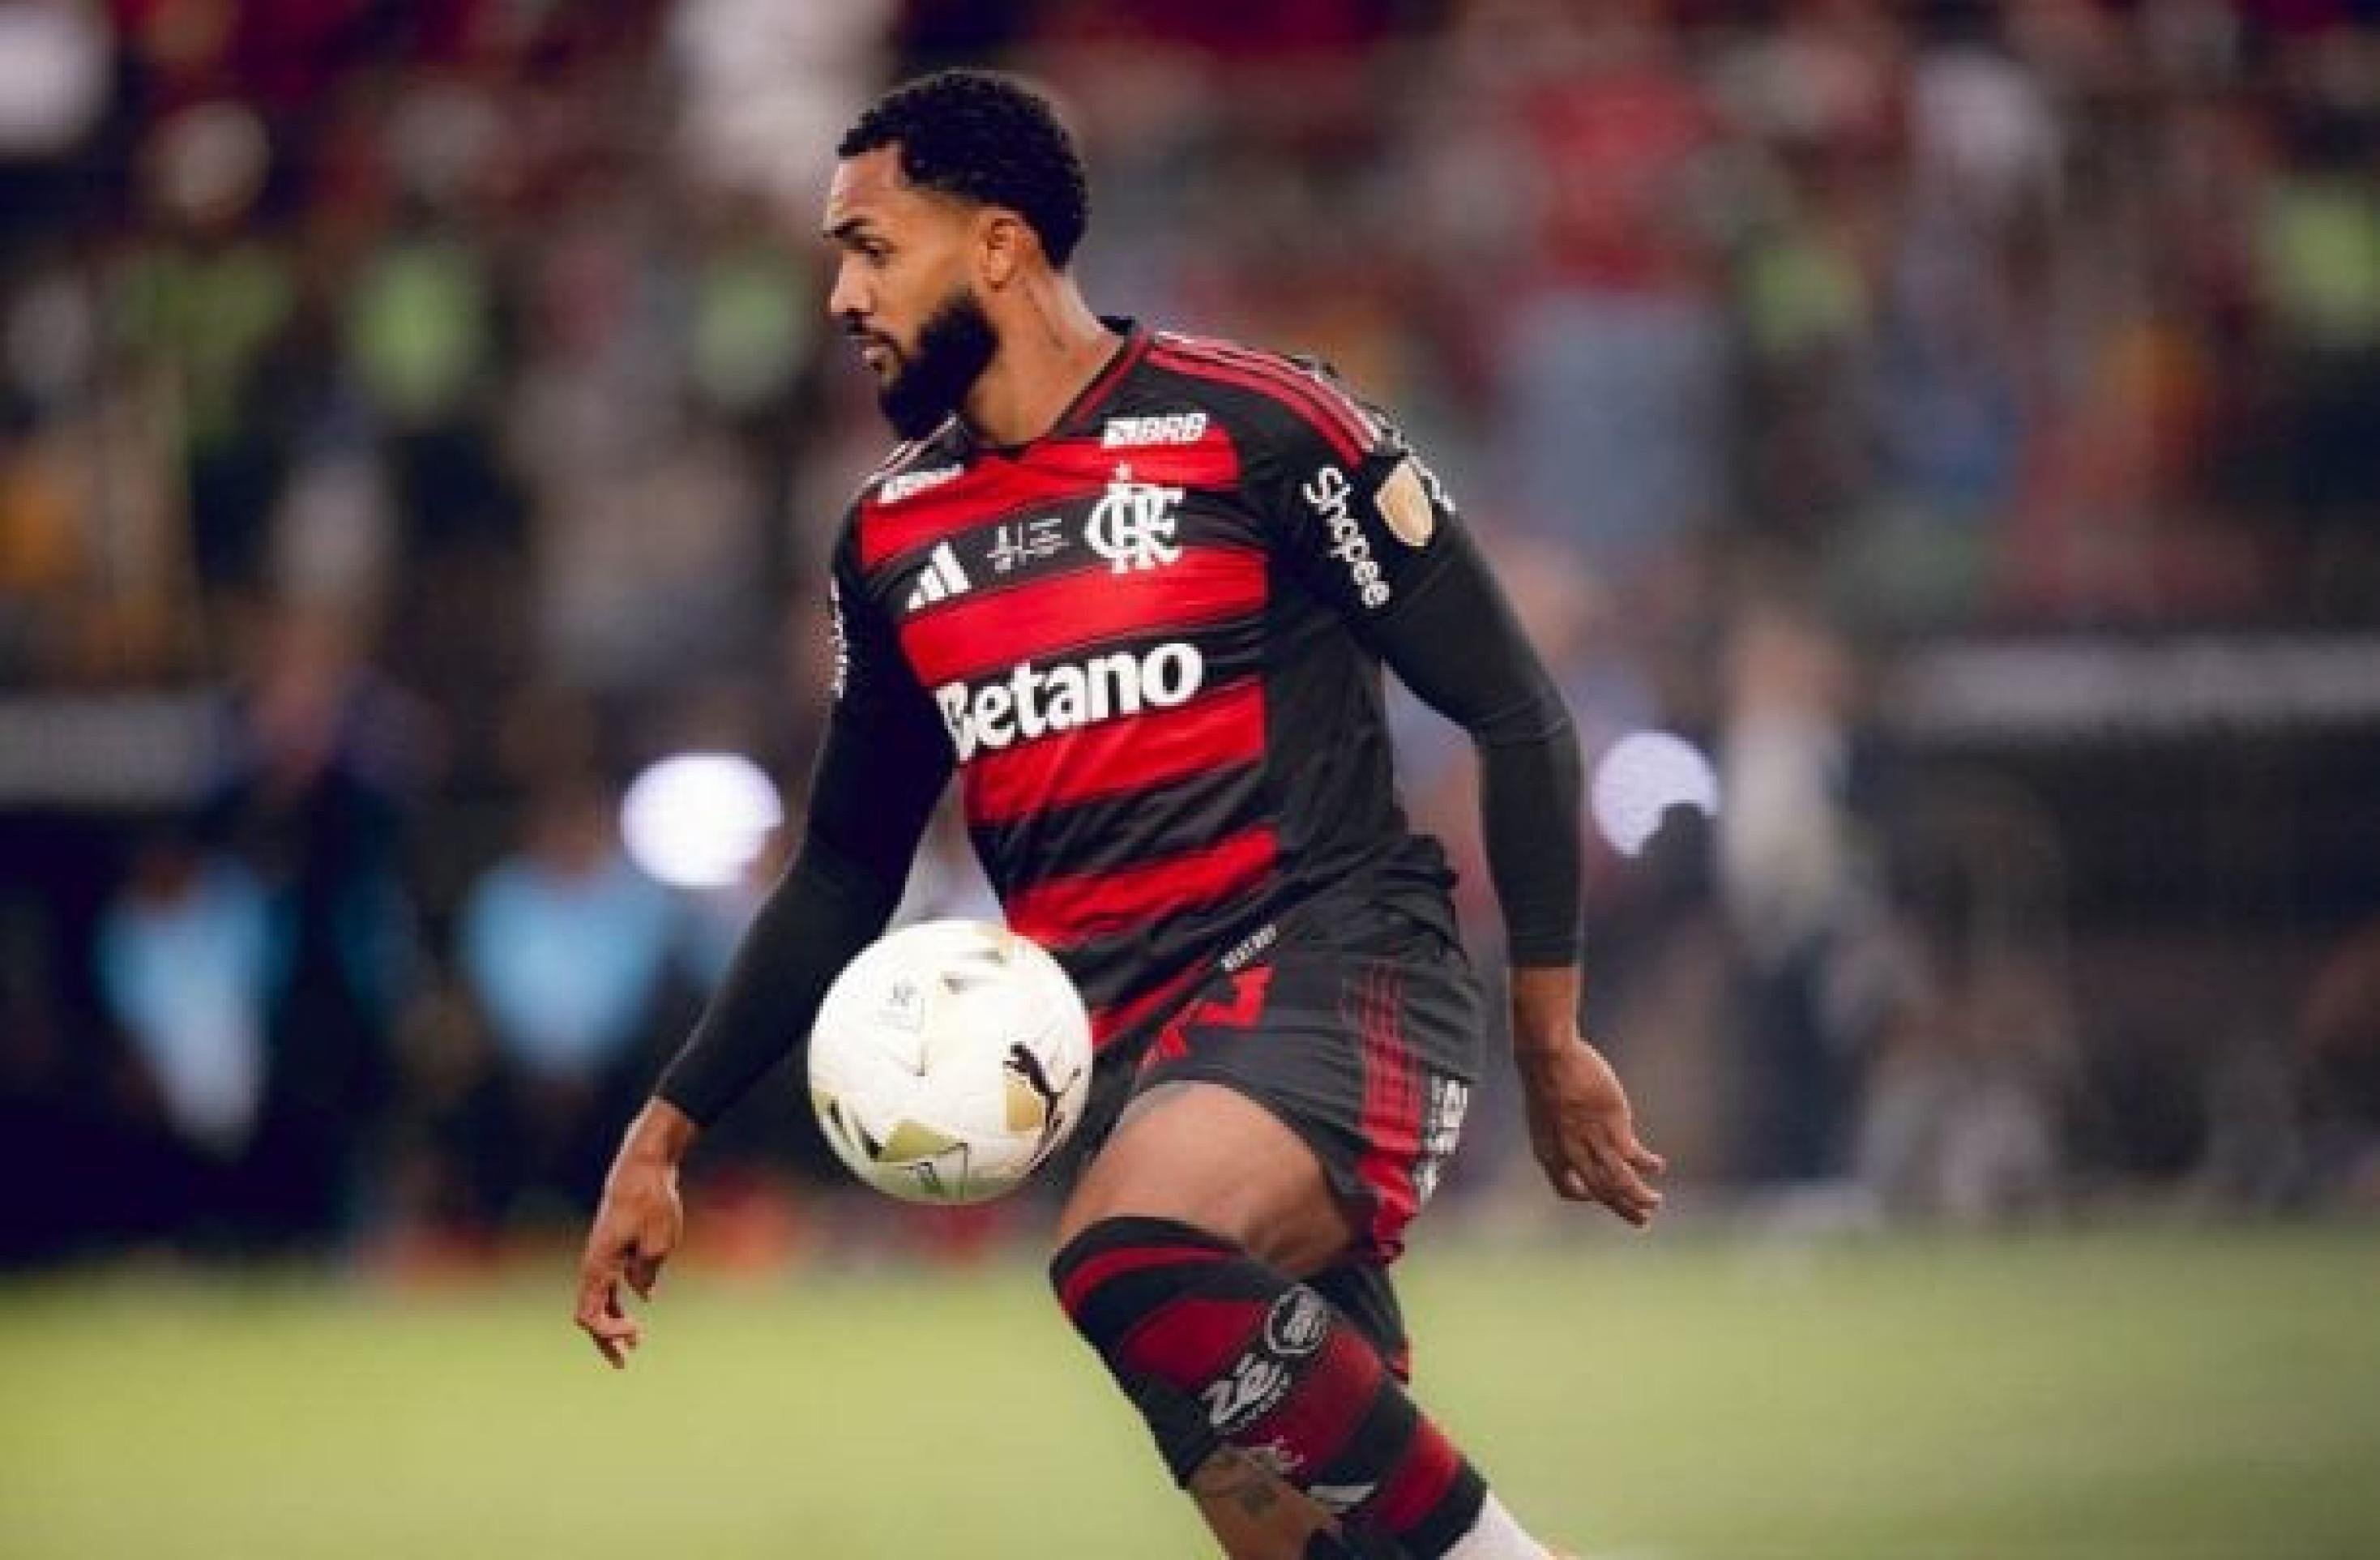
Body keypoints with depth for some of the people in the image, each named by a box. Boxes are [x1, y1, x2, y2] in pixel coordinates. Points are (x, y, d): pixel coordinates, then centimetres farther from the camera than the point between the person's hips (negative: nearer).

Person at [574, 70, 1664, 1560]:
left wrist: (1553, 1038, -4)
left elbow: (1517, 713, -2)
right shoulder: (894, 537, 14)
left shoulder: (1261, 428, -5)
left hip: (1330, 963, -6)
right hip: (1126, 1047, 6)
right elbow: (846, 871, 24)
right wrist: (667, 1132, 17)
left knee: (1132, 1265, -35)